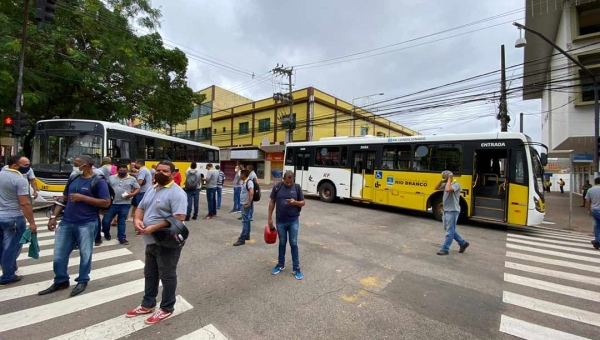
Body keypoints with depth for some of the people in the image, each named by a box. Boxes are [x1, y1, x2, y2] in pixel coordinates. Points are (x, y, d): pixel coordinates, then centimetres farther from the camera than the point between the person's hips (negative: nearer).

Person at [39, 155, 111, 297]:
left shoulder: (98, 181, -11)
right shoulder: (73, 178, 9)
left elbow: (106, 203, -16)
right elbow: (64, 199, 16)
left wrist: (83, 197, -18)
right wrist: (54, 216, 7)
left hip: (86, 224, -6)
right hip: (66, 223, 6)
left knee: (85, 254, 6)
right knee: (59, 254, 14)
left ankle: (82, 281, 25)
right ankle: (61, 281, 33)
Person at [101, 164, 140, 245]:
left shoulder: (132, 179, 1)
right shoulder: (111, 178, 7)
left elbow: (137, 188, 3)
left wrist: (132, 194, -14)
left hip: (125, 204, -2)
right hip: (112, 203, 2)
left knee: (121, 222, 8)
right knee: (106, 220, 6)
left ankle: (122, 238, 17)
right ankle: (106, 233, 35)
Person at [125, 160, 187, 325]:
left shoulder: (176, 192, -20)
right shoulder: (151, 189, 10)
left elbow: (179, 218, -27)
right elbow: (141, 208, 15)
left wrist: (153, 228, -26)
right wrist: (137, 219, -7)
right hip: (151, 241, 9)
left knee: (167, 276, 8)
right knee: (150, 274, 23)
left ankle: (167, 308, 26)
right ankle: (148, 305, 42)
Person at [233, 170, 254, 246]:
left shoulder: (249, 182, -17)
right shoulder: (244, 182, 13)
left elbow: (251, 193, -28)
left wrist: (249, 204, -28)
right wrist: (244, 203, 17)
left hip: (247, 205, -10)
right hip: (243, 204, 10)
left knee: (245, 221, -7)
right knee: (246, 220, 16)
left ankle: (242, 239, -5)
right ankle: (247, 236, 26)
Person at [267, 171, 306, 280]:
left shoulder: (297, 187, -4)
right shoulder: (277, 187, -4)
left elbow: (303, 203, 1)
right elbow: (272, 202, 2)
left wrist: (295, 202, -20)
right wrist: (270, 218, 0)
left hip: (293, 221, -1)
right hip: (280, 221, 1)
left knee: (293, 244, 4)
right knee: (282, 243, 14)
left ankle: (296, 268, 17)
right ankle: (280, 265, 32)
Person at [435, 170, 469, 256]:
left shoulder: (456, 184, -16)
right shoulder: (446, 184, 9)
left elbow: (448, 189, -33)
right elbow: (436, 188, 12)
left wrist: (449, 179, -20)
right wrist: (442, 181, 1)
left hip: (452, 211, -9)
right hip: (446, 210, 9)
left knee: (450, 231, -1)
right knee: (450, 230, 18)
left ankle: (445, 249, 4)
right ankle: (463, 243, 33)